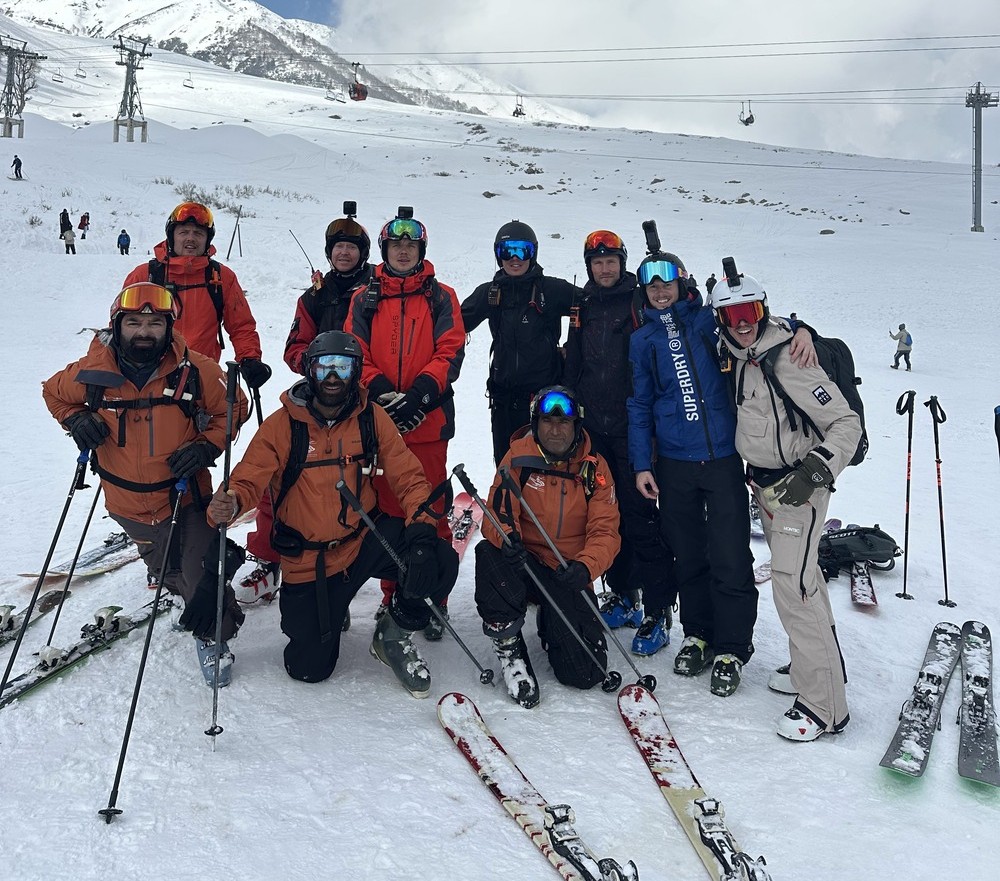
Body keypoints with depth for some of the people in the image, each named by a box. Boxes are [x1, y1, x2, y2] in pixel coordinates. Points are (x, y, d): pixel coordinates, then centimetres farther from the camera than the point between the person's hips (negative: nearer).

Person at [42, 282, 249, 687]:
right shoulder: (93, 372, -12)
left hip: (187, 496, -2)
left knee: (202, 574, -3)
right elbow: (54, 392, 10)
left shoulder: (196, 371, -17)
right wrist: (76, 420, -9)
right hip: (128, 501, 2)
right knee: (166, 568, 22)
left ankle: (213, 634, 25)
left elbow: (233, 409, -3)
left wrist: (207, 446, -17)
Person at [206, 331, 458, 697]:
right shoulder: (282, 425, -11)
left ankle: (393, 635, 4)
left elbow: (408, 476, -6)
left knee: (439, 563, -26)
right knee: (309, 669, 3)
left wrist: (422, 529, -23)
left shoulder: (371, 418, -6)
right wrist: (229, 504, -37)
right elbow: (247, 481, -12)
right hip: (309, 560, -1)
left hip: (366, 539, 1)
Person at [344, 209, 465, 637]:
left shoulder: (441, 297, 9)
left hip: (428, 422, -1)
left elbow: (451, 353, -1)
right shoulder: (366, 299, 12)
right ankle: (393, 595, 19)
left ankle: (433, 599, 8)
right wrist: (383, 393, -13)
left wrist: (418, 395, -15)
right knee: (386, 509, 6)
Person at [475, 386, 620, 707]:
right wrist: (506, 537, -36)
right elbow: (497, 512, -11)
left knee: (586, 674, -10)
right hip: (523, 563, -1)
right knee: (489, 553, -37)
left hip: (570, 573, 1)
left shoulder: (594, 467, 0)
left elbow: (605, 531, -6)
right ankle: (508, 645, -13)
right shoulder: (519, 457, -4)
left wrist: (585, 566, -27)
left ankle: (550, 624, 26)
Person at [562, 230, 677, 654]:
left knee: (640, 515, -8)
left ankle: (657, 612, -1)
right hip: (594, 428, 6)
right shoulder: (583, 308, 13)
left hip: (632, 427, -5)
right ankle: (623, 596, 25)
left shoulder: (641, 302, -3)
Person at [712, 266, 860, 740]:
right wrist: (756, 471, 20)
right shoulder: (741, 359, 4)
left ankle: (824, 704, -5)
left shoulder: (790, 361, -20)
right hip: (764, 482, 9)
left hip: (800, 485, -9)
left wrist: (816, 469, -29)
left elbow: (847, 423, -19)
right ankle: (814, 668, 32)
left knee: (792, 584, -13)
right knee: (795, 574, 17)